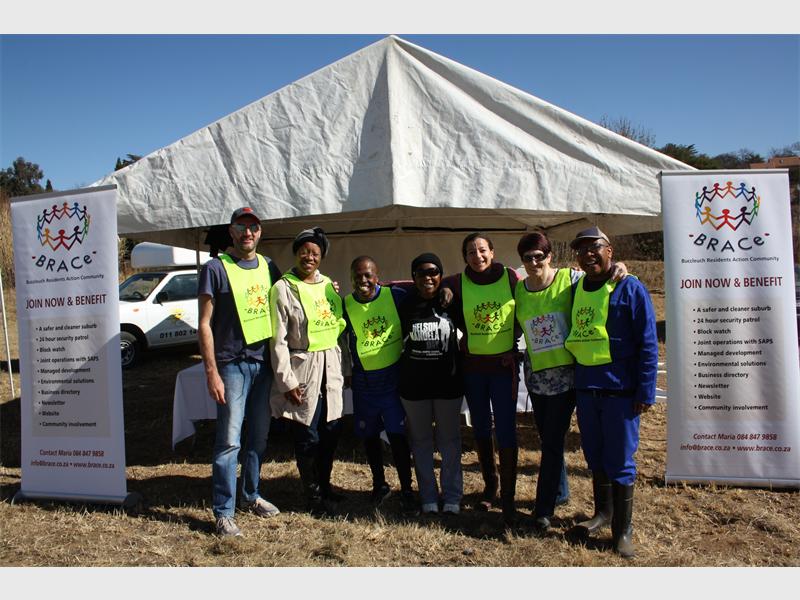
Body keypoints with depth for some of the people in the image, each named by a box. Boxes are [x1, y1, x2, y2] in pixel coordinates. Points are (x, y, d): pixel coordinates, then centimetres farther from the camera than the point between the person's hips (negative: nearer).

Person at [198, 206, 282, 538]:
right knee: (229, 440, -4)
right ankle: (224, 513, 7)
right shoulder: (215, 268, -6)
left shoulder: (268, 267, 9)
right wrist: (211, 372, -13)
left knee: (259, 435, 14)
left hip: (264, 362, 5)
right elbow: (204, 324, -8)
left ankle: (251, 495, 30)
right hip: (232, 365, -5)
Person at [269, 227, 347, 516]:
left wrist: (342, 368, 14)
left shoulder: (328, 285, 10)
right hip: (303, 368, -5)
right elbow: (278, 340, -10)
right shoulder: (283, 288, -7)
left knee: (331, 430, 11)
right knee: (307, 436, 3)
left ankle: (324, 485, 33)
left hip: (330, 367, 6)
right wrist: (287, 381, -13)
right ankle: (313, 496, 21)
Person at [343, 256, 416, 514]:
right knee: (369, 436, 13)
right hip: (363, 381, 2)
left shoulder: (396, 296, -9)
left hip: (394, 376, -2)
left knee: (398, 435, -1)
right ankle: (379, 484, 33)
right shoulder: (345, 304, -4)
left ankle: (406, 489, 16)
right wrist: (346, 372, 7)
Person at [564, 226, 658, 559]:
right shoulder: (575, 291, 9)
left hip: (620, 390, -5)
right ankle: (603, 511, 36)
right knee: (595, 456, 17)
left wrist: (645, 392, -12)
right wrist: (572, 381, 12)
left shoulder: (630, 288, -7)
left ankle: (622, 530, 18)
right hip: (585, 388, 5)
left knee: (619, 461, 3)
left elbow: (647, 343, -9)